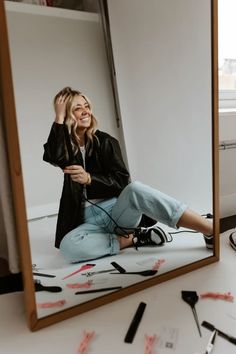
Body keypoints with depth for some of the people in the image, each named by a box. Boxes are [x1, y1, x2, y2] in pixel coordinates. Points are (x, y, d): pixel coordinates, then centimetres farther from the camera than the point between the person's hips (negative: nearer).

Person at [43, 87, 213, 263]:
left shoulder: (105, 141, 2)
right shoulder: (63, 144, 5)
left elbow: (122, 181, -6)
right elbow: (53, 158, -20)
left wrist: (89, 178, -21)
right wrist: (59, 117, -14)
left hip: (118, 210, -1)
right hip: (90, 221, 1)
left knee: (135, 189, -35)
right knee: (68, 246, -33)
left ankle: (212, 231, -35)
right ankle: (134, 238, -18)